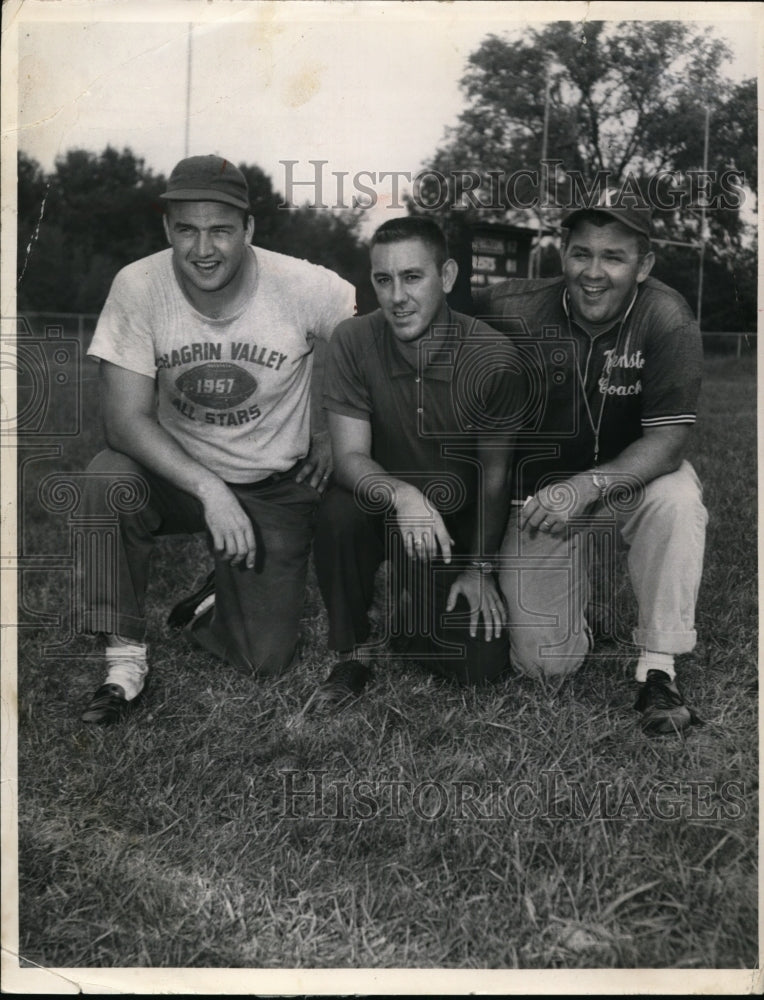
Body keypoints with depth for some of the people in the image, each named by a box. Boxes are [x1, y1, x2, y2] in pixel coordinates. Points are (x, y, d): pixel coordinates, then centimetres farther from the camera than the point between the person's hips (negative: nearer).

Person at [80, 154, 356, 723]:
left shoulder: (306, 287, -20)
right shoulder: (137, 287, -18)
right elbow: (126, 418, -21)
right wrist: (210, 491, -32)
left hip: (278, 486, 0)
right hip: (177, 471, 1)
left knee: (264, 660, -5)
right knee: (109, 481, -33)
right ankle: (125, 658, -14)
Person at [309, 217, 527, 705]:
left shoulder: (493, 358, -18)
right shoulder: (354, 340, -16)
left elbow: (494, 476, -9)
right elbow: (350, 457, -19)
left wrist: (481, 567, -8)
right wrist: (401, 494, -40)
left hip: (461, 522, 0)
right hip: (384, 506, 0)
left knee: (482, 663, -14)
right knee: (339, 513, -35)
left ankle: (413, 609, 21)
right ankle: (353, 652, -9)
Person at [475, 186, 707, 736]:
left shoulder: (667, 319, -18)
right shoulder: (515, 310, -16)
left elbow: (668, 441, -22)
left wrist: (586, 487, -37)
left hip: (630, 477, 0)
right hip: (539, 486, 0)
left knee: (677, 499, -36)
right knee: (545, 663, -5)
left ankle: (657, 669, -17)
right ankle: (571, 590, 33)